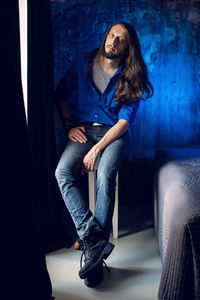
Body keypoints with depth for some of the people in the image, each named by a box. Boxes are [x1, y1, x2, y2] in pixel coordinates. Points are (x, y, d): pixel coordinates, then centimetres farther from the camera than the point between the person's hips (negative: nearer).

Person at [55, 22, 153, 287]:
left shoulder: (130, 78, 0)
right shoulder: (83, 65, 7)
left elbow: (124, 121, -8)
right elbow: (61, 95, 17)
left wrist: (97, 149, -19)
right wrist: (69, 126, 2)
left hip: (114, 133, -2)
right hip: (83, 131, 2)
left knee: (105, 175, -34)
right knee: (63, 172, -29)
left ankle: (93, 250, -31)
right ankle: (95, 238, -35)